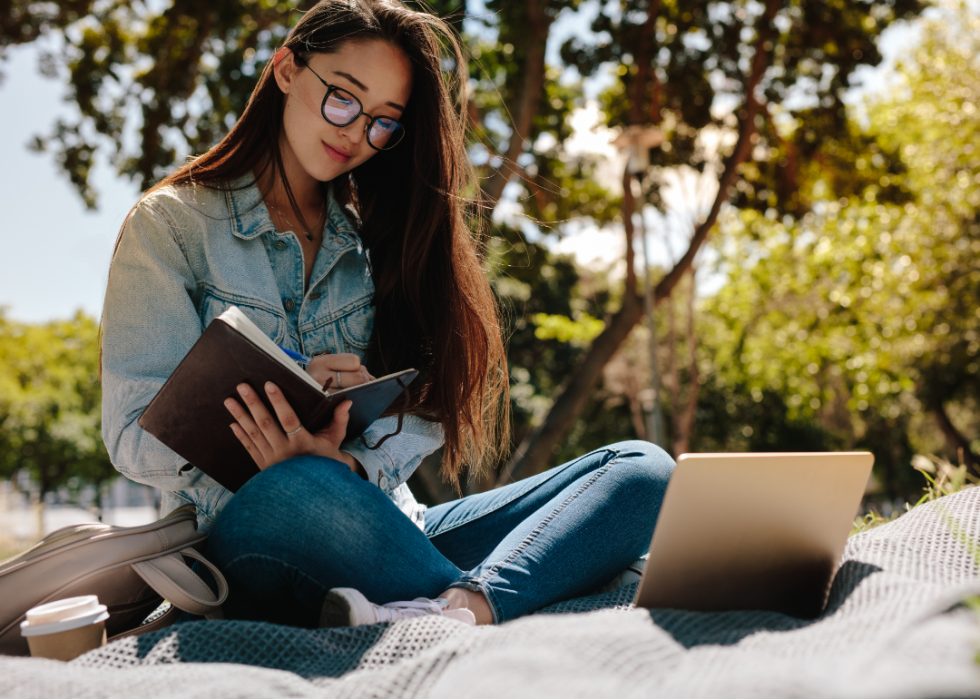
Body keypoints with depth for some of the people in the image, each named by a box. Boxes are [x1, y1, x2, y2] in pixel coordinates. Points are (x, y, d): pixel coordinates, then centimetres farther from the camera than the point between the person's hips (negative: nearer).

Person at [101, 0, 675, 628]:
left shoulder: (378, 233, 16)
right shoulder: (171, 224, 5)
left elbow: (421, 412, 5)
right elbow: (135, 436, -3)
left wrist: (346, 463, -19)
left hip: (388, 531, 5)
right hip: (252, 537, -4)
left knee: (641, 470, -18)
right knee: (299, 491, -41)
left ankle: (459, 611, -43)